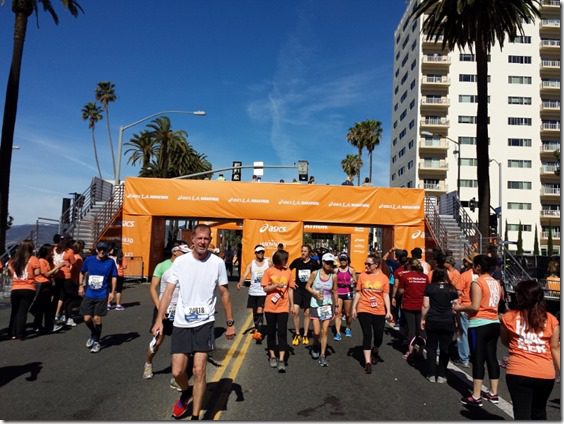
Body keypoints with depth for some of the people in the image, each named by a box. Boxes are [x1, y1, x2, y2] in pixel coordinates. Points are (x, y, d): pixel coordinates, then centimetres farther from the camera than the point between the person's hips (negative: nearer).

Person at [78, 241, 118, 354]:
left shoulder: (110, 262, -6)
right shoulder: (89, 260, 0)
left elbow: (114, 277, 0)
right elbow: (82, 273, 15)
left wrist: (112, 292, -4)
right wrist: (81, 286, 10)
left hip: (102, 295, -2)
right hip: (89, 294, 2)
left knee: (97, 319, 0)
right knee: (87, 319, 3)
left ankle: (96, 342, 20)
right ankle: (93, 334, 34)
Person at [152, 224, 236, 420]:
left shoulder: (217, 263, -5)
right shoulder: (180, 261, -4)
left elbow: (224, 294, 4)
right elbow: (168, 292, -3)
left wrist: (230, 323, 5)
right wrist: (159, 319, -11)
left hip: (204, 323, -1)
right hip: (181, 323, 1)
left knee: (199, 370, -5)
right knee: (177, 372, 6)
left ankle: (195, 416, 13)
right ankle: (186, 392, 41)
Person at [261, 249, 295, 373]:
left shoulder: (288, 272, 2)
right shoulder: (269, 271, -4)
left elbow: (290, 289, 7)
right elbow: (265, 288, -4)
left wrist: (292, 305, 6)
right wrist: (276, 285, -20)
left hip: (283, 308, 0)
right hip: (270, 307, 0)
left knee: (282, 332, -5)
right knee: (271, 332, 10)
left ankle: (281, 360, -3)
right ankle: (272, 356, 26)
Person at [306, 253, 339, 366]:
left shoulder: (333, 276, -5)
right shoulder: (315, 273, -9)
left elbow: (334, 291, 7)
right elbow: (307, 286, 2)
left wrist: (336, 305, 12)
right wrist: (315, 293, -15)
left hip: (328, 305, 1)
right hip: (315, 305, -1)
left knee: (325, 332, 1)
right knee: (317, 332, -2)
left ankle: (322, 355, 14)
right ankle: (316, 345, 31)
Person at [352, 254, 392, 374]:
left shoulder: (384, 278, -3)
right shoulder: (362, 276, -2)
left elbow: (386, 295, 0)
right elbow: (358, 293, 4)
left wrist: (388, 311, -6)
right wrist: (354, 308, 3)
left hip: (379, 312, 1)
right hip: (364, 310, -1)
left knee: (379, 336, 9)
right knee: (367, 335, -3)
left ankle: (375, 352, 40)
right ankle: (368, 362, 5)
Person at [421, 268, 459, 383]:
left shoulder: (429, 288, -1)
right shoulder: (452, 289, 1)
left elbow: (425, 306, -2)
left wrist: (423, 319, 7)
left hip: (432, 321, 0)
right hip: (448, 322, 0)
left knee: (431, 348, 10)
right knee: (445, 349, 9)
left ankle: (431, 374, 12)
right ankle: (441, 375, 13)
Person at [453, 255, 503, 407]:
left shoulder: (477, 283, -15)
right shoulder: (496, 283, 9)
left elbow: (475, 307, -20)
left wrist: (460, 308, -5)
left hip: (478, 325, -7)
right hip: (494, 323, 8)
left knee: (478, 359, -3)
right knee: (492, 357, 13)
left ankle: (476, 397, 2)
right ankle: (493, 393, 22)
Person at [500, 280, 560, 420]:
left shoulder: (509, 317, -4)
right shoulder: (551, 319, 0)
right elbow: (555, 348, 3)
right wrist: (560, 371, 14)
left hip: (518, 373, -3)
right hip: (546, 374, 4)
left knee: (522, 414, 3)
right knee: (539, 412, 25)